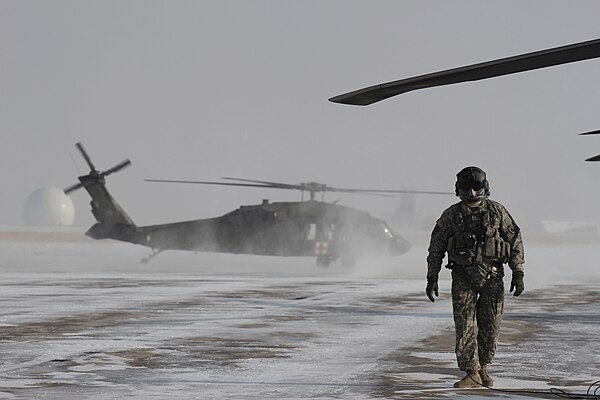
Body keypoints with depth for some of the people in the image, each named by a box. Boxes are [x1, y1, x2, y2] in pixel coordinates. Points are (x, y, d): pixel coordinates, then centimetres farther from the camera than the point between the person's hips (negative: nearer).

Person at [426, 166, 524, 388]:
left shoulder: (497, 211, -1)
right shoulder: (451, 215, -1)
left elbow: (515, 241, 3)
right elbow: (436, 247, 6)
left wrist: (518, 274, -3)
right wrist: (432, 278, 2)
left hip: (492, 276, 0)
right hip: (463, 277, 0)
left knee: (490, 325, 4)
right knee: (464, 326, -7)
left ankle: (483, 367, 25)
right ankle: (472, 374, -1)